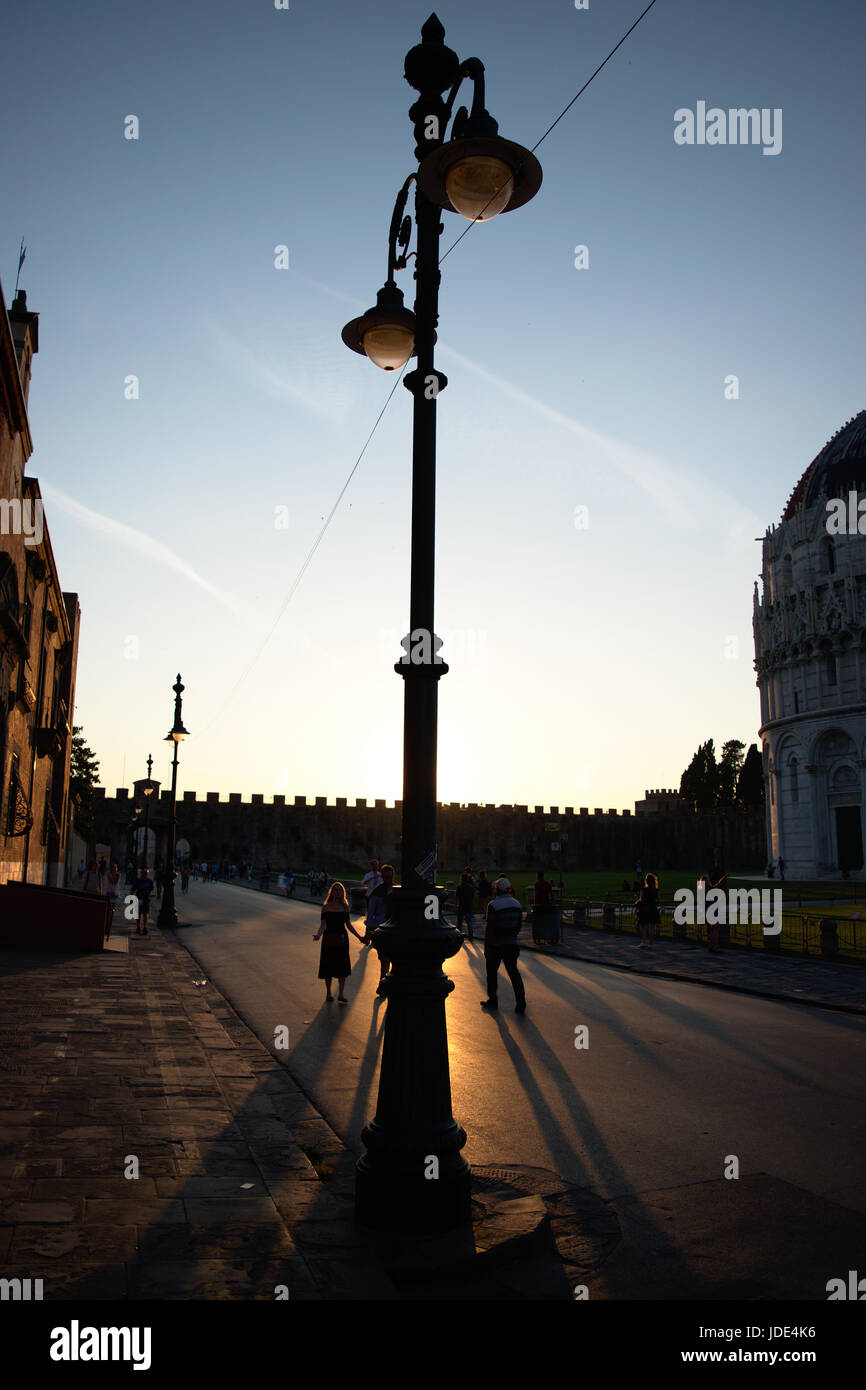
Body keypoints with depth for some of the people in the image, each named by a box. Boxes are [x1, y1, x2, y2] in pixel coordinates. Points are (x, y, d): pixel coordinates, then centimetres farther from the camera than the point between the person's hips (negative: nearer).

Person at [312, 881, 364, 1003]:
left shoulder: (345, 906, 6)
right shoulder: (326, 907, -2)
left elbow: (348, 925, 11)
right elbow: (323, 925, -8)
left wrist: (359, 937, 8)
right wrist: (318, 934, -26)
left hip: (342, 938, 2)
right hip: (329, 938, -2)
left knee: (343, 965, -1)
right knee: (328, 965, 3)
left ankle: (341, 995, 8)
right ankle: (328, 993, 19)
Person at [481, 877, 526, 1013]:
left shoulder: (493, 905, -16)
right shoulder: (516, 904, 3)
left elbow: (490, 928, -16)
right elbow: (518, 925, 9)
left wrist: (486, 947, -8)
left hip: (495, 945, -5)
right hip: (511, 945, 5)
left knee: (492, 972, 12)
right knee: (513, 972, 8)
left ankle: (493, 1000, 20)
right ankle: (521, 1004, 2)